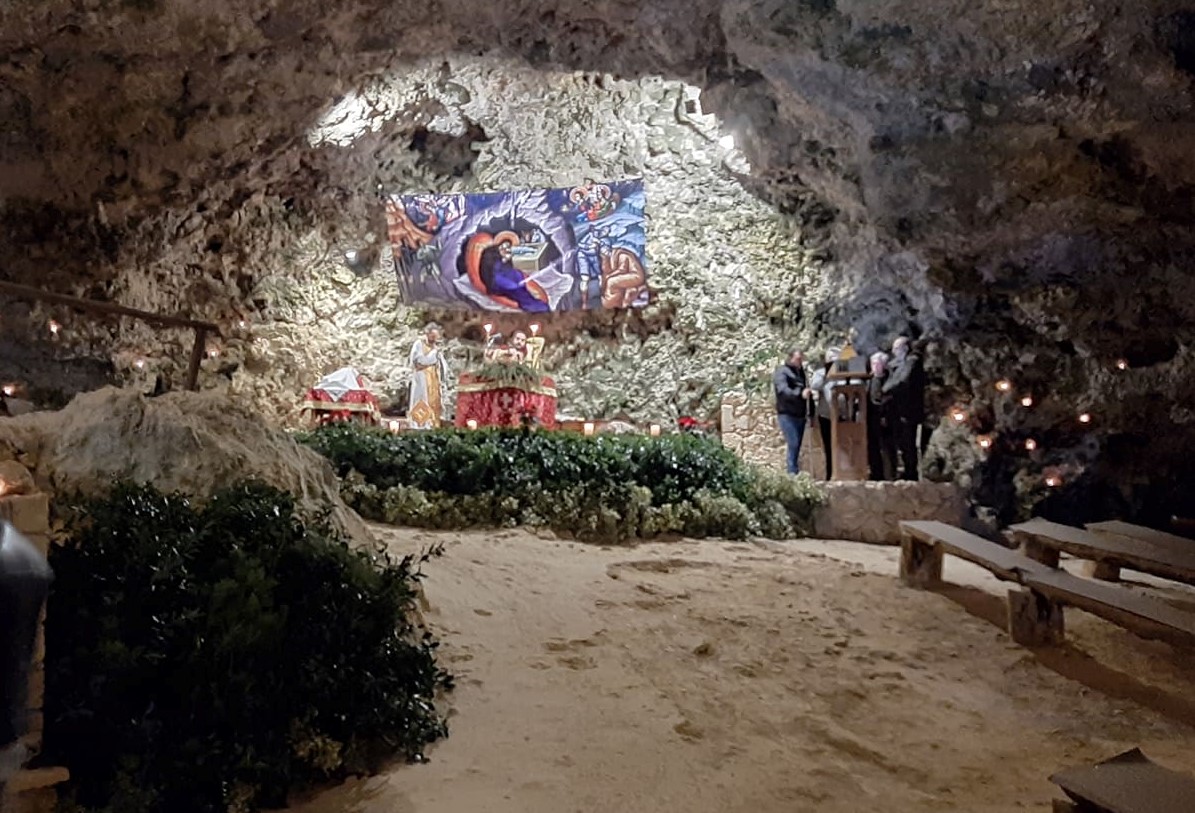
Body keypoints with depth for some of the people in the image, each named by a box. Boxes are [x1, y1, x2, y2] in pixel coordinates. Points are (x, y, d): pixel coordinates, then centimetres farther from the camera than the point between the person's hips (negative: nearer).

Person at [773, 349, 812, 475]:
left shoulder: (801, 371, 17)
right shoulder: (781, 372, -8)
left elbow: (806, 388, 22)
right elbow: (783, 390, -25)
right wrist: (800, 394, -41)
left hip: (800, 415, 7)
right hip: (787, 415, -7)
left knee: (797, 446, 9)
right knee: (793, 444, -14)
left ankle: (795, 473, 15)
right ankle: (793, 473, -10)